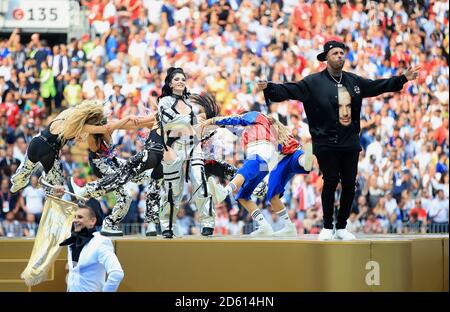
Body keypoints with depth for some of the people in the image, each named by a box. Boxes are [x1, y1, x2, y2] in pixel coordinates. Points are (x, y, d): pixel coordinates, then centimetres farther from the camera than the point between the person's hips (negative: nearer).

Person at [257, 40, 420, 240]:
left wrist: (403, 79, 24)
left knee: (349, 184, 3)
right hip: (326, 142, -5)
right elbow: (289, 90, -11)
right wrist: (269, 88, -27)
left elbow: (377, 86, 23)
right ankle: (327, 227, 7)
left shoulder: (353, 81, 12)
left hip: (350, 141, 5)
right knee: (331, 181, -7)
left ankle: (341, 227, 15)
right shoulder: (313, 82, -3)